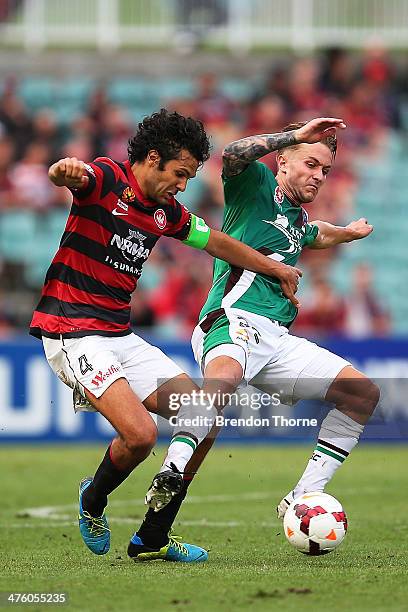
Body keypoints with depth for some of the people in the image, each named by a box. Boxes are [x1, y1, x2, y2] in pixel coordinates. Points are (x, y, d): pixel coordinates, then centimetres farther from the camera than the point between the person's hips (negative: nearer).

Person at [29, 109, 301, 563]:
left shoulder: (166, 211, 13)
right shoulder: (106, 178, -10)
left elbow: (217, 243, 29)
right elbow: (66, 176, -33)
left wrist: (277, 269, 33)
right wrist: (65, 169, -57)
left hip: (120, 335, 9)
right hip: (73, 333, -9)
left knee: (202, 416, 0)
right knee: (140, 432, -23)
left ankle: (151, 538, 8)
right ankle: (93, 503, 10)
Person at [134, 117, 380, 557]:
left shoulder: (298, 220, 31)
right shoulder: (257, 184, 8)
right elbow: (234, 154, -17)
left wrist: (348, 233, 62)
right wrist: (295, 134, -13)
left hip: (277, 339, 9)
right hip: (234, 320, -9)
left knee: (364, 392, 3)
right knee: (224, 379, -42)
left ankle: (303, 499, -1)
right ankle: (167, 492, -52)